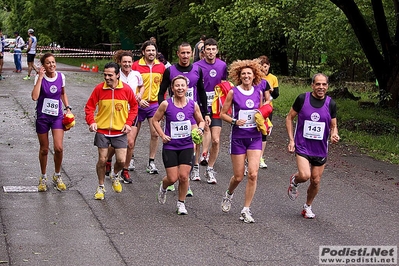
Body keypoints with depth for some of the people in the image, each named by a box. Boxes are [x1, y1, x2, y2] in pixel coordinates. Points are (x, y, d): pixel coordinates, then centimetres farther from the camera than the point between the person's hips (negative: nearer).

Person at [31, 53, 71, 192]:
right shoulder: (39, 78, -11)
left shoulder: (61, 76, -2)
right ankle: (43, 178, 28)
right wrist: (41, 77, -25)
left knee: (58, 148, -10)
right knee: (44, 149, 9)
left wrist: (68, 108, 4)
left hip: (57, 116, 2)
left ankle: (57, 176, 13)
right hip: (42, 116, -2)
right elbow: (35, 97, -27)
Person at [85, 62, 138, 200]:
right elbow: (89, 106, 1)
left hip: (120, 131, 0)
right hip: (102, 130, 0)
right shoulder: (99, 88, -7)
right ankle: (101, 187, 21)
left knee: (121, 160, -3)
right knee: (102, 160, 1)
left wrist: (128, 123, -2)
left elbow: (134, 106, 8)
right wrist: (91, 121, -15)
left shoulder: (126, 89, -6)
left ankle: (115, 176, 31)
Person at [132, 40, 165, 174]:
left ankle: (151, 162, 8)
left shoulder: (161, 67, 2)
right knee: (134, 134, 9)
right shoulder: (136, 65, -7)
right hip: (139, 104, -2)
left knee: (155, 133, -3)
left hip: (154, 104, 2)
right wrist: (138, 100, -13)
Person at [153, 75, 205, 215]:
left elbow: (201, 121, 12)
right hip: (170, 146, -1)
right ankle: (163, 187, 35)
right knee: (172, 178, -2)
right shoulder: (166, 104, -8)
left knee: (183, 176, -5)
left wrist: (200, 129, -9)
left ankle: (181, 203, 17)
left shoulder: (193, 105, -2)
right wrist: (162, 135, -6)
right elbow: (155, 120, 5)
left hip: (187, 146, 1)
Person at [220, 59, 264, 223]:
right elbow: (222, 114, -1)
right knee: (238, 177, 3)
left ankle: (246, 210, 1)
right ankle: (229, 194, 38)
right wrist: (234, 121, -17)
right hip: (238, 137, -2)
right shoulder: (233, 92, -4)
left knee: (253, 174, -10)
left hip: (255, 137, 2)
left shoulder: (258, 93, 5)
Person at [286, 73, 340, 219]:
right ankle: (294, 181, 15)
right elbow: (289, 118, 1)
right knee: (304, 175, -23)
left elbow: (333, 126, 8)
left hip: (320, 148, 3)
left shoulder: (331, 104, -3)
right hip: (302, 145, -3)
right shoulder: (302, 99, -9)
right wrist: (291, 139, -6)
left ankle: (308, 207, 34)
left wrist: (334, 135, -16)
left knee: (315, 181, 9)